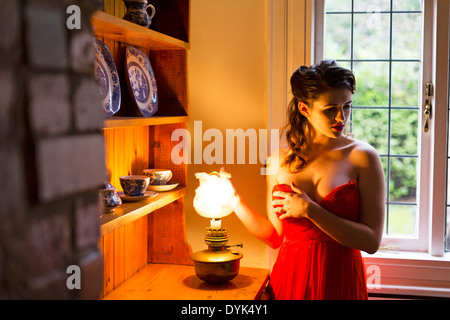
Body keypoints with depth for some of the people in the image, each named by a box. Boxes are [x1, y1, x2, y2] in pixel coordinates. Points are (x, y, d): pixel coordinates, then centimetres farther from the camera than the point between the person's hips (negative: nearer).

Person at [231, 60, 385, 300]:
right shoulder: (280, 159, 1)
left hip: (340, 283, -2)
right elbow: (275, 236, 6)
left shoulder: (363, 157, -8)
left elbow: (371, 241, -13)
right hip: (289, 279, 3)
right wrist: (233, 198, 0)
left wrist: (309, 210, -18)